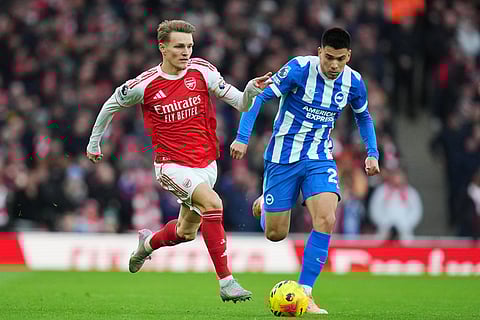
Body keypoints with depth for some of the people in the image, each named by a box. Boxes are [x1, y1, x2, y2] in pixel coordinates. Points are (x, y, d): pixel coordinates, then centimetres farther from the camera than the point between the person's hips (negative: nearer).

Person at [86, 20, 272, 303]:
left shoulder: (202, 72, -6)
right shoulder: (145, 85, -11)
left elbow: (241, 104, -4)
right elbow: (112, 104, 8)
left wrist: (252, 90, -26)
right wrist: (94, 142, 16)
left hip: (206, 163, 4)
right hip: (172, 164, -4)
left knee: (186, 232, 16)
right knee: (212, 204, -29)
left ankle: (149, 242, 51)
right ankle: (226, 282, -26)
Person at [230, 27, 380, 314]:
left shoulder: (353, 82, -4)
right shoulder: (299, 69, -17)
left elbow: (364, 117, 17)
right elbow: (260, 96, -13)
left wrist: (372, 153, 8)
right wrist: (243, 137, -20)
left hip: (320, 158, 2)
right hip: (283, 157, -2)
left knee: (326, 220, -22)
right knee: (275, 234, 3)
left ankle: (304, 292, -14)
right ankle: (264, 204, 42)